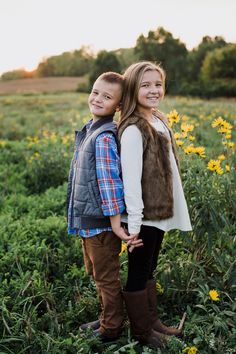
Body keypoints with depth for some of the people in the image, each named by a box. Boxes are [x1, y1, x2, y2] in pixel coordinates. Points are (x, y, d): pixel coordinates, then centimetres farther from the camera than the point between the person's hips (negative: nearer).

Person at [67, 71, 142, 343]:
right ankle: (107, 319, 41)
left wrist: (116, 224, -23)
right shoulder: (90, 130, 8)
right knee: (98, 274, 23)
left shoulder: (103, 138, -22)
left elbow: (109, 181, -24)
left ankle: (110, 330, 27)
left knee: (106, 278, 9)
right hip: (88, 220, 9)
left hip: (101, 222, -9)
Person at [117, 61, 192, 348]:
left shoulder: (158, 121, 8)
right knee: (138, 274, 9)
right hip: (144, 216, -8)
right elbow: (131, 179, -22)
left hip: (160, 213, 8)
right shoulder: (133, 130, -20)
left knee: (149, 271, 21)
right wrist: (134, 222, -21)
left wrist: (169, 209, 16)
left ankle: (152, 320, 37)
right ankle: (141, 331, 27)